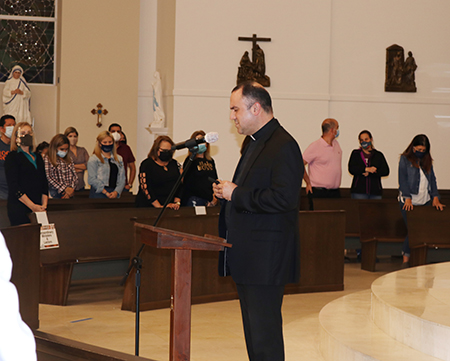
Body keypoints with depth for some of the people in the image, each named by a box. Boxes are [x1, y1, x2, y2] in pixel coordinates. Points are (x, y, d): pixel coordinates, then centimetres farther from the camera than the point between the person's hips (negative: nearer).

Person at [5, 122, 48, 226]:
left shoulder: (38, 157, 19)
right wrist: (32, 206, -16)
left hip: (38, 208, 5)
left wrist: (44, 204, 0)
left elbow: (44, 183, 17)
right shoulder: (12, 157, -1)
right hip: (19, 207, -5)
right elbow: (13, 186, -10)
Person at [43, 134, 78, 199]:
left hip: (69, 194, 5)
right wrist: (65, 188, -13)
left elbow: (75, 176, 12)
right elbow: (49, 178, -10)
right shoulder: (47, 159, -1)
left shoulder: (69, 160, 17)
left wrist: (71, 189, -8)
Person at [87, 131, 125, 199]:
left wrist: (116, 192, -7)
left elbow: (122, 179, 10)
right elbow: (92, 179, -7)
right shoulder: (93, 159, 2)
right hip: (99, 194, -4)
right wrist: (106, 192, -11)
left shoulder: (119, 159, 17)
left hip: (114, 195, 4)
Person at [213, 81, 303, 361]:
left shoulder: (283, 146, -14)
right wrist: (228, 192, 8)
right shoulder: (255, 143, 18)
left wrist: (236, 194, -17)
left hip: (266, 259, -10)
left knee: (265, 335, -8)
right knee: (253, 330, 15)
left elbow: (283, 198, -25)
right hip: (247, 258, 10)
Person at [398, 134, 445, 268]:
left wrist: (435, 197, 1)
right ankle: (406, 260, -5)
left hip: (425, 201, 4)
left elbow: (432, 179, 13)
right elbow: (402, 179, -4)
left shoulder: (427, 160, 15)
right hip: (409, 201, -4)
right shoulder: (405, 159, 1)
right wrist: (407, 198, -14)